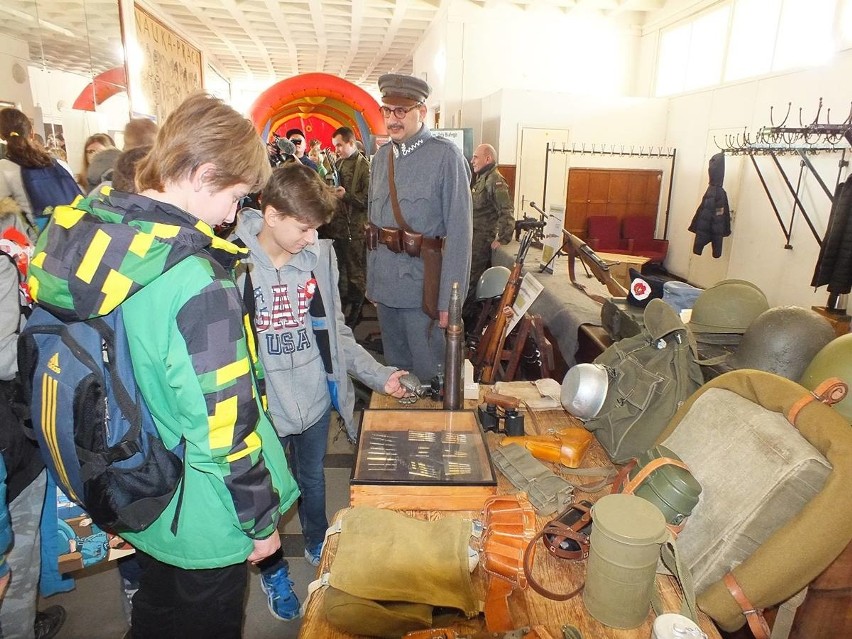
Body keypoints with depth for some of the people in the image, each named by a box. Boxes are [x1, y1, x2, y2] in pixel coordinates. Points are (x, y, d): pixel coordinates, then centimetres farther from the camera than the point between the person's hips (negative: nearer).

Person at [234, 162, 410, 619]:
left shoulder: (319, 255, -8)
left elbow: (334, 332, 0)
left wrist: (379, 375, -6)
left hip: (315, 398, 3)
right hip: (262, 408, -3)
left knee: (312, 479, 26)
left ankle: (318, 545, 55)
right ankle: (272, 570, 47)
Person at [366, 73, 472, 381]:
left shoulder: (445, 155, -10)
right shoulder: (381, 156, 9)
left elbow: (458, 232, -13)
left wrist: (450, 298, -16)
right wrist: (371, 280, 14)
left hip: (424, 290, -6)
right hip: (385, 287, 6)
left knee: (428, 375, 6)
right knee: (394, 370, 20)